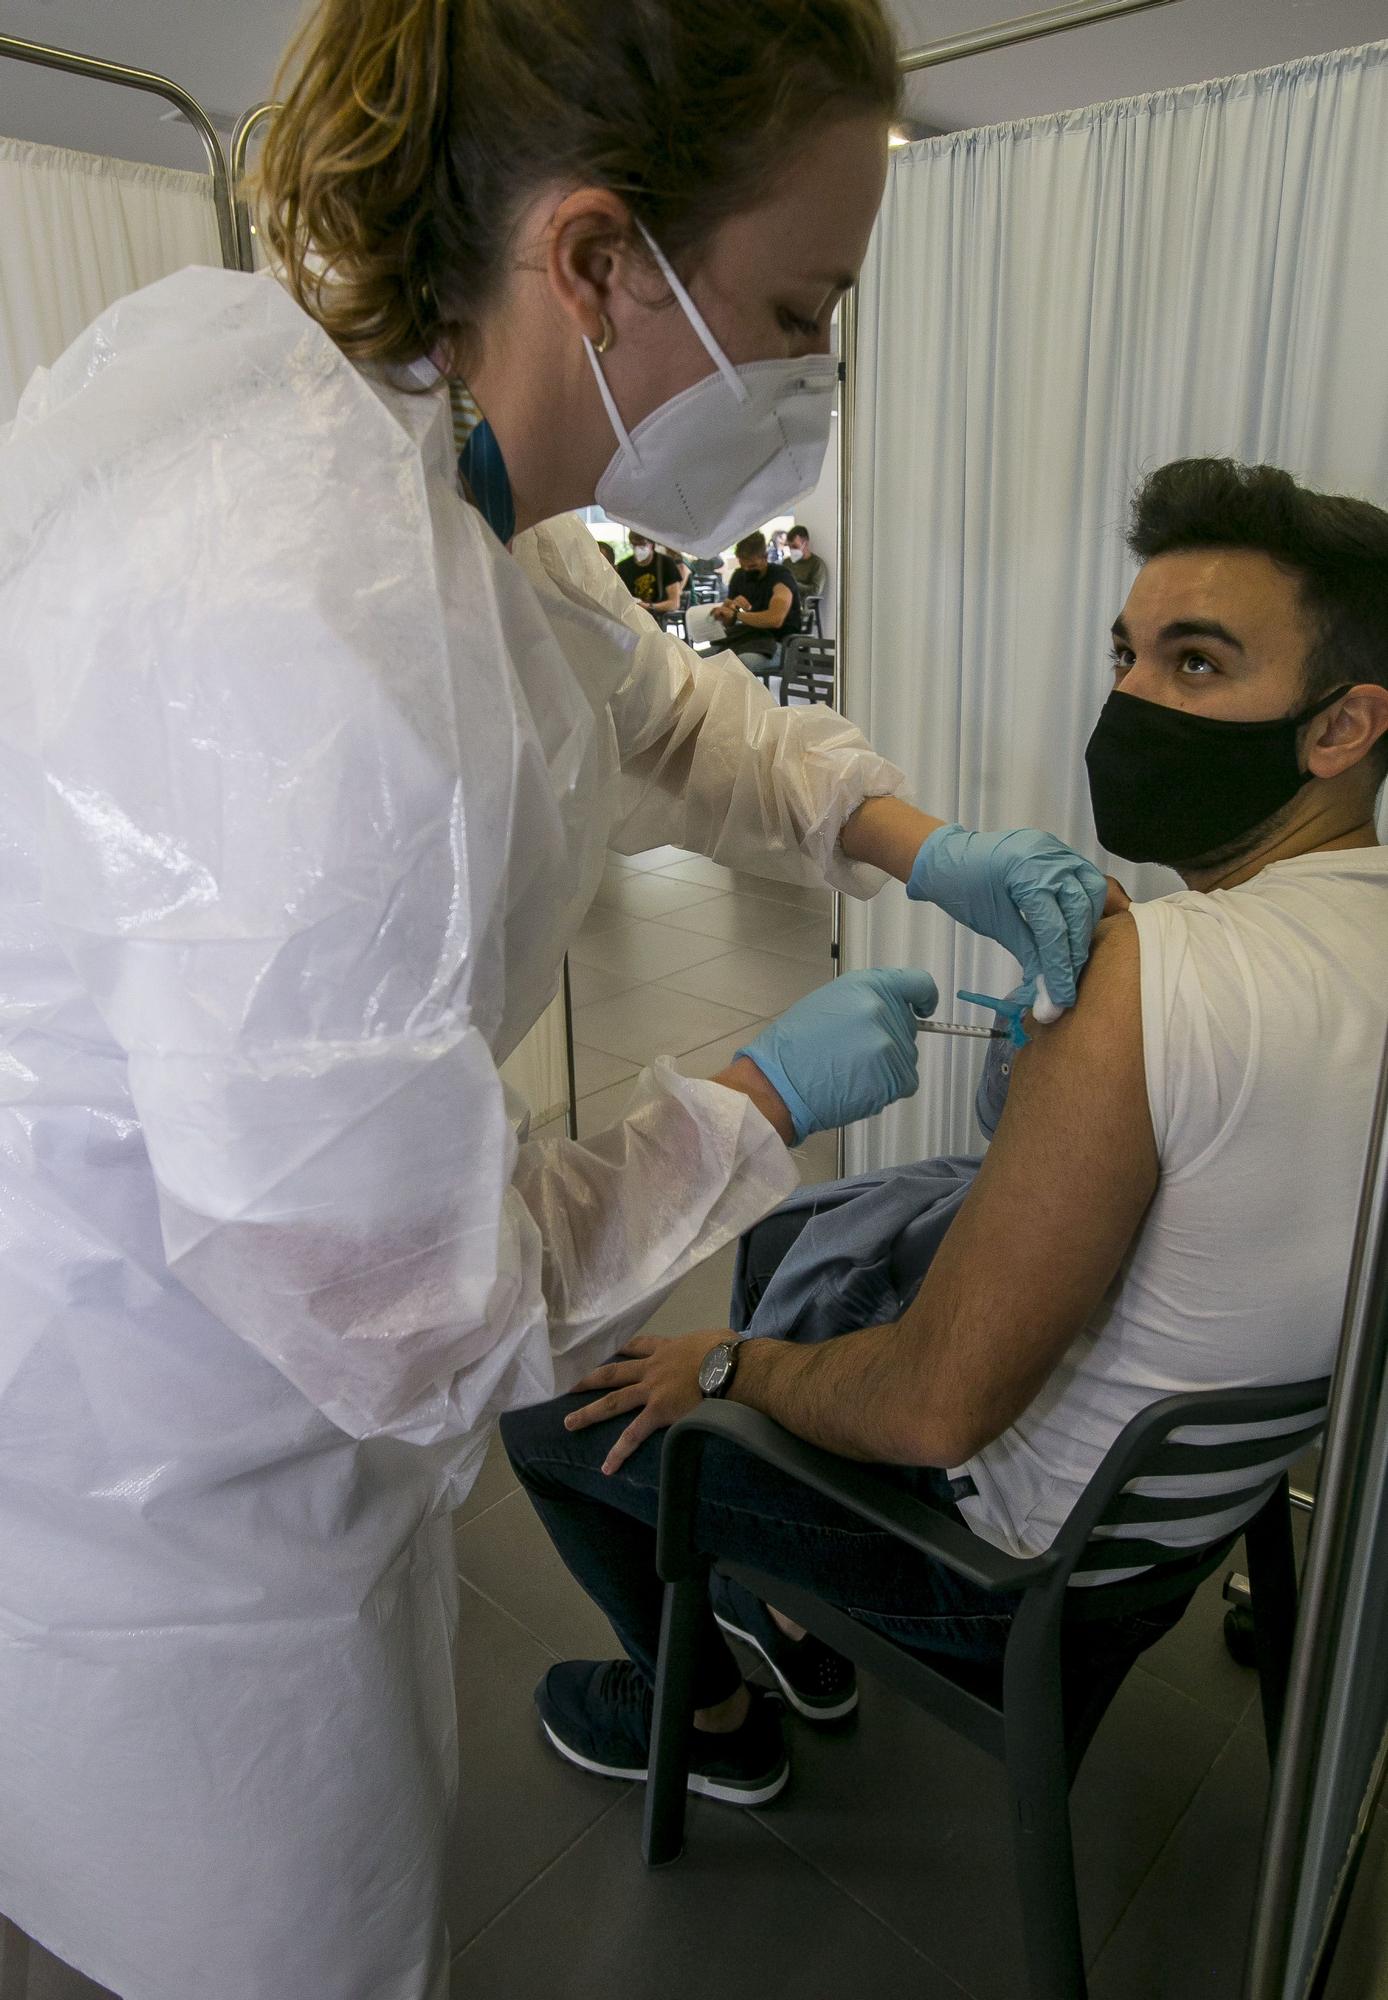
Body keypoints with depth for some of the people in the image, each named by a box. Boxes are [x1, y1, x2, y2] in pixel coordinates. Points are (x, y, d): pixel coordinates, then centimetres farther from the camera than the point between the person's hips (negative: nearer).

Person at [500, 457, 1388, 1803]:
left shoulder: (1144, 973, -35)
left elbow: (937, 1407, -30)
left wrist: (726, 1369, -12)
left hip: (1036, 1557, -8)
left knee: (550, 1407, 7)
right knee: (785, 1237, 28)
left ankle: (710, 1716, 35)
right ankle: (801, 1632, 42)